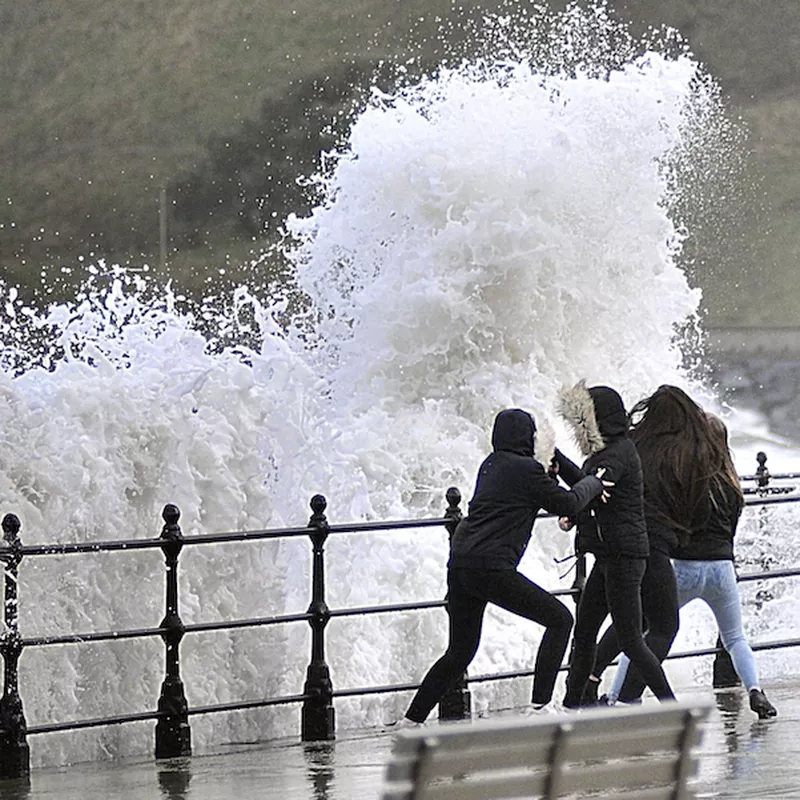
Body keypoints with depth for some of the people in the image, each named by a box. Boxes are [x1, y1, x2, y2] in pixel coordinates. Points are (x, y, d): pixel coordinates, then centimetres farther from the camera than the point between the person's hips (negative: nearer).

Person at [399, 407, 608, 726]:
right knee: (559, 619, 4)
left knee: (460, 652, 16)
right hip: (492, 568, -8)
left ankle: (410, 721, 12)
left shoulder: (490, 465, 18)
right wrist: (594, 483, 20)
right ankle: (540, 705, -3)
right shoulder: (526, 469, -5)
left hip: (460, 565, 8)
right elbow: (568, 503, 4)